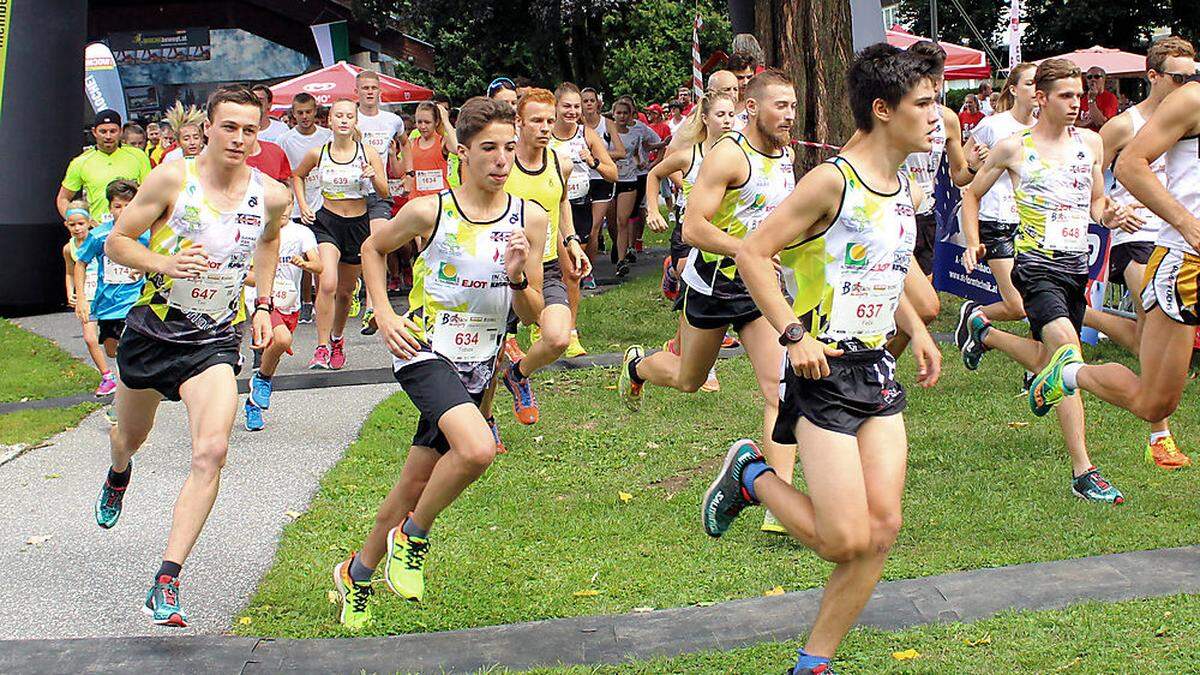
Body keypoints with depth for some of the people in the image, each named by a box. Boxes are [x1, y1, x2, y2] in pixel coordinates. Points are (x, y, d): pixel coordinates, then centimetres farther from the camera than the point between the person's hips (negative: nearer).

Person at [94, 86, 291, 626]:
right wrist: (163, 262, -26)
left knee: (212, 451, -22)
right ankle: (119, 475, 64)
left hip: (214, 341, 0)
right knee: (129, 437, 22)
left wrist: (263, 303, 11)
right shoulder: (171, 178, -13)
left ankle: (166, 584, -19)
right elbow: (116, 242, -7)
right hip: (151, 330, 0)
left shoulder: (271, 196, -5)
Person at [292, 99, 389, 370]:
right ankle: (322, 348, -17)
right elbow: (297, 176, 18)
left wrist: (374, 176, -23)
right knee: (327, 284, -22)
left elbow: (384, 193, -3)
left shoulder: (368, 153, -4)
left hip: (358, 225, 2)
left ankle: (337, 339, 37)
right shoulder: (318, 154, -2)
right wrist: (302, 205, 6)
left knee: (345, 290, 13)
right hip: (326, 223, -1)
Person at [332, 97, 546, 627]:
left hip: (475, 366, 4)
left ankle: (358, 573, 35)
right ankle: (413, 536, -4)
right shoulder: (428, 211, -11)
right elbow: (373, 249, 9)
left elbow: (533, 316, 1)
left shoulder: (530, 219, -3)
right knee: (477, 448, -30)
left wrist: (518, 279, -19)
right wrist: (384, 314, -3)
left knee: (414, 487, 11)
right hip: (423, 350, -4)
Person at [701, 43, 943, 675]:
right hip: (824, 371, -8)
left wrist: (916, 331, 13)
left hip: (878, 370, 8)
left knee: (881, 529, 1)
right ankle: (751, 475, 16)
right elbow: (753, 253, -14)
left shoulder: (907, 192, 10)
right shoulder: (832, 180, -15)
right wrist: (794, 335, -20)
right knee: (845, 540, -10)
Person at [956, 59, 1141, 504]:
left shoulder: (1091, 143, 9)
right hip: (1037, 265, -6)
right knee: (1069, 355, -25)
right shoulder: (1014, 148, -3)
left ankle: (980, 327, 42)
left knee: (1048, 362, 14)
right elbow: (972, 194, 11)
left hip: (1077, 266, 6)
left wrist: (1110, 216, -2)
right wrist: (972, 243, 1)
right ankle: (1082, 472, -21)